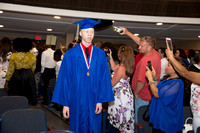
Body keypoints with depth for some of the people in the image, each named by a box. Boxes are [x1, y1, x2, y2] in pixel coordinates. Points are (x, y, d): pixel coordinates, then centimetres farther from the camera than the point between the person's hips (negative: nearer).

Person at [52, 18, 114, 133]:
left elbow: (104, 79, 1)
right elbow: (65, 80, -3)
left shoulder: (100, 54, 3)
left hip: (94, 102, 2)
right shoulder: (71, 54, -2)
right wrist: (65, 103, -6)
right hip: (77, 101, -1)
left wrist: (101, 100, -7)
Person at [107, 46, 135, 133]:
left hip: (121, 96, -9)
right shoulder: (125, 66, 3)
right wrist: (110, 57, 22)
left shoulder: (121, 68, -25)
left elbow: (111, 84, -17)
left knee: (122, 120, 3)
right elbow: (114, 68, 23)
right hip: (125, 94, 9)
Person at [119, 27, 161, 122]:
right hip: (153, 94, 8)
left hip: (143, 96, -8)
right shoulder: (155, 53, -4)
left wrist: (135, 92, -9)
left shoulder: (145, 61, -30)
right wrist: (127, 32, 11)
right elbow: (139, 41, 9)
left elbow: (141, 82, -27)